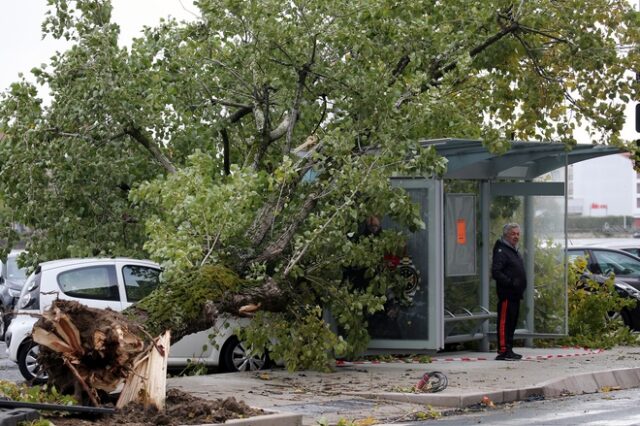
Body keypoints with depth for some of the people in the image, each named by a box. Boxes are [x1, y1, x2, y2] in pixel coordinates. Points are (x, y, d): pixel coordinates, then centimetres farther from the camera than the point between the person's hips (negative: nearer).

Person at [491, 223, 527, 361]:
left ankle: (508, 349, 19)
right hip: (506, 294, -10)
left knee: (512, 322, 13)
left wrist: (521, 285, 19)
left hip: (515, 294, 10)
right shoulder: (501, 251, -10)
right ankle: (503, 351, -12)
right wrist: (510, 283, -26)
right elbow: (496, 272, -20)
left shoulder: (514, 251, 21)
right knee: (504, 322, -10)